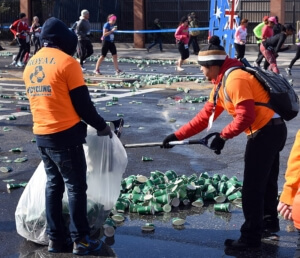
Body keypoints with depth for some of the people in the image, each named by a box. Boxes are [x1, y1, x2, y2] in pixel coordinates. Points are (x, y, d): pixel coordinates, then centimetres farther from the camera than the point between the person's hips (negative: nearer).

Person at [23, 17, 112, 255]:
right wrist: (100, 125, 3)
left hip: (41, 135, 7)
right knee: (76, 187, 3)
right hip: (66, 134, -7)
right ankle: (80, 240, 9)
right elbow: (82, 103, -10)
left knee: (53, 184, 16)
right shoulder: (66, 62, -12)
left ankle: (55, 238, 20)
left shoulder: (30, 64, 10)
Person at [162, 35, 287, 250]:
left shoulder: (235, 79, -20)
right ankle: (269, 222, 42)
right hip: (271, 131, 10)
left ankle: (251, 237, 7)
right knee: (266, 181, 24)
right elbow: (205, 116, 11)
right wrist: (177, 135, 8)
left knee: (252, 188, -3)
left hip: (266, 132, -10)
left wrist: (223, 136, -16)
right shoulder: (222, 83, 12)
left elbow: (246, 116, -26)